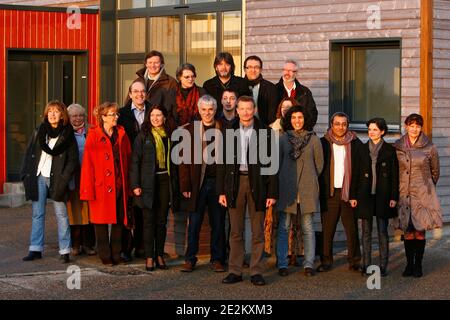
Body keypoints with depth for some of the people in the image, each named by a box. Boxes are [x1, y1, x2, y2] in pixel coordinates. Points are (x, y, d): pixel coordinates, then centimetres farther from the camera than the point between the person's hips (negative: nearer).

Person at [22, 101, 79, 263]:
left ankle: (65, 251, 2)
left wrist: (63, 178, -12)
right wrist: (26, 175, 3)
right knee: (37, 214, 5)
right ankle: (36, 249, 10)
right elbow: (29, 154, 11)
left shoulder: (67, 134, 0)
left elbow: (73, 159, -2)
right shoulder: (39, 132, 9)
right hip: (38, 177, 3)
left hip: (56, 179, -3)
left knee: (61, 214, -2)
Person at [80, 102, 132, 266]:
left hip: (119, 185, 4)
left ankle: (116, 254, 15)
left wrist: (128, 183, 4)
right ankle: (105, 256, 10)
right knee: (101, 221, 1)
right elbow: (88, 163, -6)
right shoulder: (94, 135, -3)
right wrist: (88, 189, -12)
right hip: (101, 186, -4)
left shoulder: (121, 134, 9)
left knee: (119, 220, 6)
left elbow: (128, 158, 11)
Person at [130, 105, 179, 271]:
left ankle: (160, 255, 14)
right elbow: (135, 161, -2)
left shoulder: (169, 136, 10)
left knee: (162, 220, 6)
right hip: (148, 182, -3)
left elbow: (173, 161, 12)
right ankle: (149, 257, 2)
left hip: (165, 181, 3)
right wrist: (135, 184, -9)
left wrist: (174, 183, 5)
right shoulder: (143, 136, 0)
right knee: (149, 220, -1)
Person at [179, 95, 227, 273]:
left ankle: (217, 259, 15)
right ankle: (190, 259, 11)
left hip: (218, 182, 0)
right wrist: (185, 186, -5)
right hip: (197, 183, 0)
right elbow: (184, 161, 2)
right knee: (194, 223, 3)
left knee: (218, 223, 7)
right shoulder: (190, 130, 4)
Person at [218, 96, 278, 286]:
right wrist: (221, 191, 0)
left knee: (258, 232, 3)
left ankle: (256, 272, 8)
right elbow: (222, 163, 7)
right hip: (235, 183, 2)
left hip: (257, 184, -2)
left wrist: (273, 193, -6)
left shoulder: (265, 133, 2)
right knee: (236, 232, 6)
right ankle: (235, 271, 11)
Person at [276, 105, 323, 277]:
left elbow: (319, 164, 11)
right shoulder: (283, 139, 5)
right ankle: (282, 264, 4)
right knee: (283, 227, 1)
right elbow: (277, 162, 12)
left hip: (307, 188, -1)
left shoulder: (314, 139, 3)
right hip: (286, 187, 1)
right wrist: (281, 181, 11)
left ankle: (309, 264, 5)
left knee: (307, 227, 2)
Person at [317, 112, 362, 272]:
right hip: (329, 192, 1)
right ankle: (326, 261, 9)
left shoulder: (355, 144, 5)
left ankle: (354, 261, 8)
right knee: (327, 229, 2)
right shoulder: (323, 143, 6)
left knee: (352, 228, 0)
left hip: (349, 192, -1)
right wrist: (320, 189, -1)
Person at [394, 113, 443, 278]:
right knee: (408, 232, 3)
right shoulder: (397, 147, 3)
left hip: (422, 195, -1)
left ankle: (418, 265, 7)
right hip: (404, 194, 1)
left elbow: (435, 171, 12)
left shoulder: (429, 148, -1)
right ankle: (409, 264, 11)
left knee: (420, 231, -1)